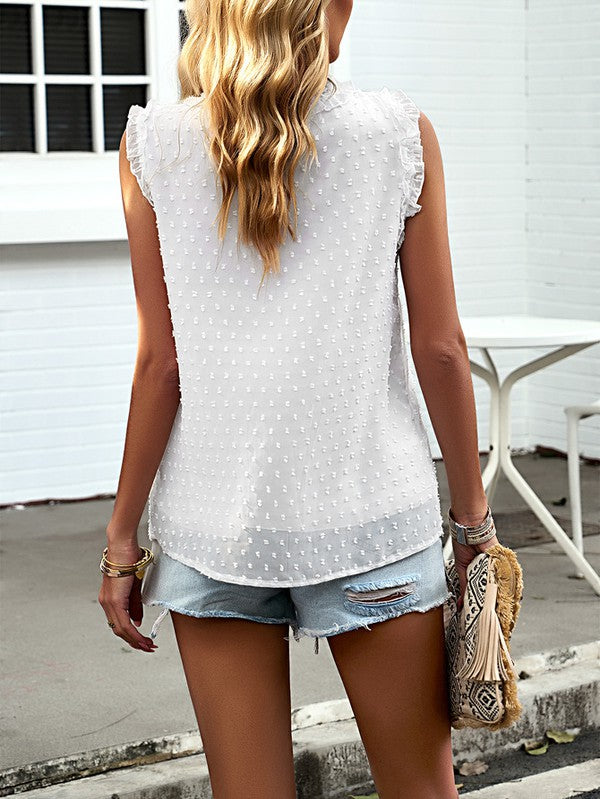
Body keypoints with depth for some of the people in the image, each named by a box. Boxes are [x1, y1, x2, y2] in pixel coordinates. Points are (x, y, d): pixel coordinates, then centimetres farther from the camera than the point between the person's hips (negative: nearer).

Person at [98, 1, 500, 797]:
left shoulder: (152, 143, -1)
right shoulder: (401, 133, -3)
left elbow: (160, 363, -3)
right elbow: (439, 351, -1)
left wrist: (122, 535, 6)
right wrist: (474, 519, 8)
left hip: (211, 520, 1)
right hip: (371, 510, -1)